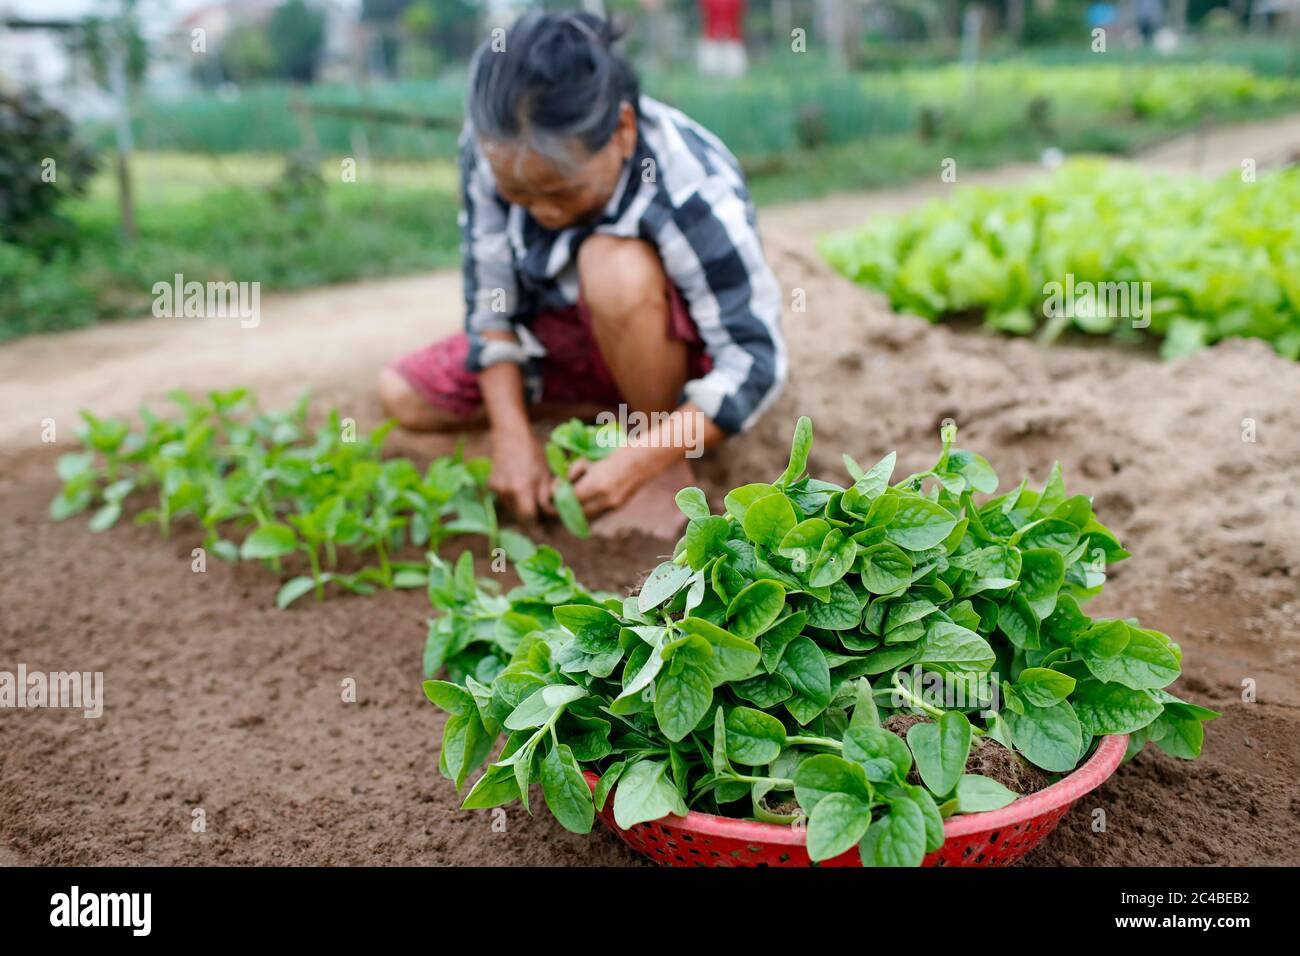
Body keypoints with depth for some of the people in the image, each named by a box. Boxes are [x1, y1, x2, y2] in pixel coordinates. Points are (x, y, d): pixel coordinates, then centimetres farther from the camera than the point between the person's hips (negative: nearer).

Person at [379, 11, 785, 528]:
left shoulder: (698, 195, -34)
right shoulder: (495, 151, -21)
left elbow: (757, 361, -30)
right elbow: (490, 297, -13)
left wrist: (638, 462, -37)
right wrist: (512, 435, -21)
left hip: (679, 350, -5)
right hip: (563, 337, 6)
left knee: (613, 264, -37)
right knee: (400, 394, -1)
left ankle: (668, 455, -15)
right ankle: (619, 409, -2)